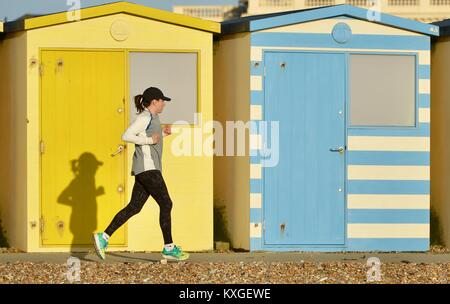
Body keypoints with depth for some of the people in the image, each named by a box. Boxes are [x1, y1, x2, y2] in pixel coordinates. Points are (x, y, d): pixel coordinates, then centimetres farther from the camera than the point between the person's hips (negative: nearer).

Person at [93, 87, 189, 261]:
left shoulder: (151, 118, 19)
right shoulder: (144, 117, -9)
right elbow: (126, 136, -18)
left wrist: (162, 134, 19)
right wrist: (149, 140, -16)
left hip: (150, 169, 10)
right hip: (147, 167, -10)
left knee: (134, 207, 7)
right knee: (166, 204, -8)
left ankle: (103, 237, 7)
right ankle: (169, 248, -5)